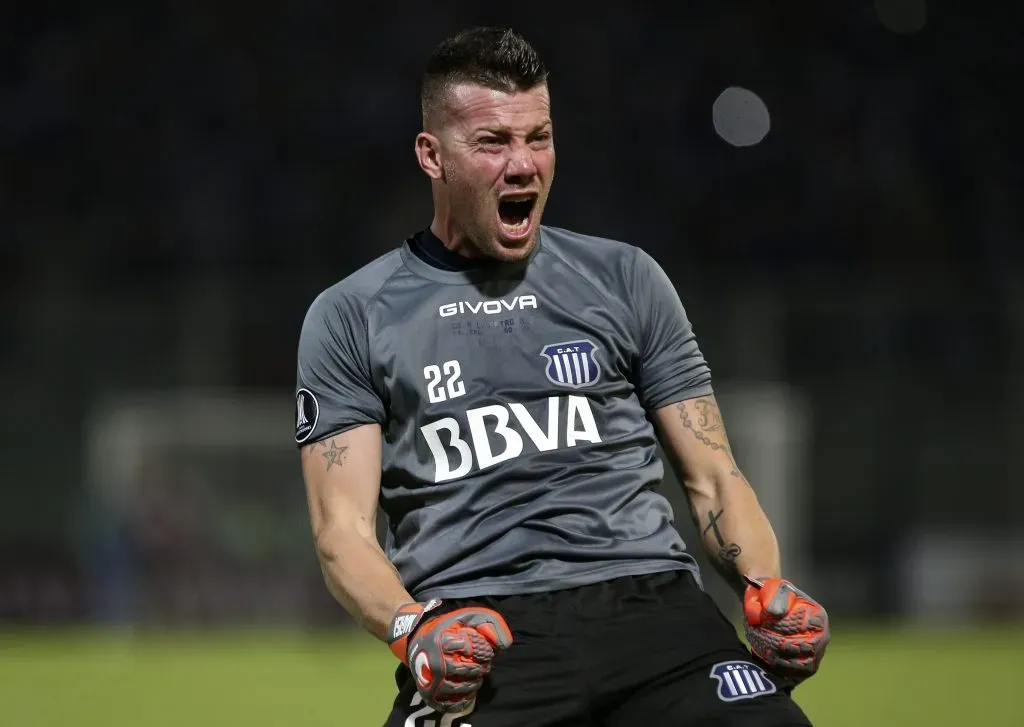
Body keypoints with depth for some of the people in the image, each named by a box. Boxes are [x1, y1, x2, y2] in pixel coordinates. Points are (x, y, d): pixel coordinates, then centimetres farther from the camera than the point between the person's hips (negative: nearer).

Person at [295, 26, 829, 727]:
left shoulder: (625, 278, 19)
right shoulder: (350, 318, 14)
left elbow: (713, 478, 18)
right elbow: (343, 530, 6)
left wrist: (768, 588, -2)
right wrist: (412, 628, -14)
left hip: (650, 604, 0)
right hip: (479, 633, 0)